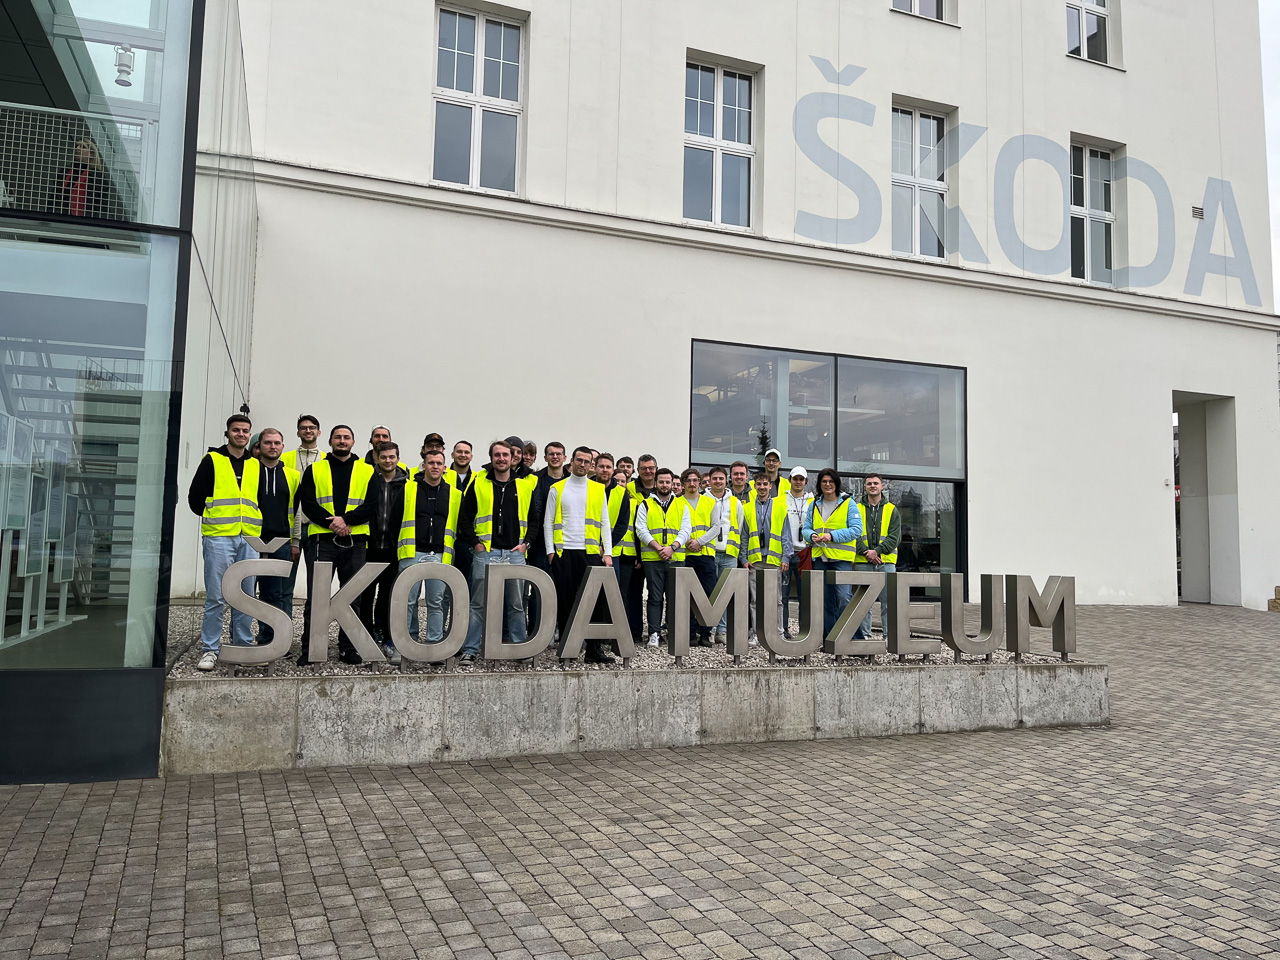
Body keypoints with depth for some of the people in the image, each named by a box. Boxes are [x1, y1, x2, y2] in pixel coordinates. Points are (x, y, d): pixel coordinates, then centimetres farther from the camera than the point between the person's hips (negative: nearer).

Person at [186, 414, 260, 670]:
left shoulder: (256, 465, 15)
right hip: (219, 538, -4)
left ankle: (244, 647, 16)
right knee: (215, 597, -4)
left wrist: (253, 522, 10)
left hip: (249, 539, 4)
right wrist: (213, 518, 8)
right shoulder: (212, 460, 4)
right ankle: (209, 650, 3)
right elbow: (195, 497, 4)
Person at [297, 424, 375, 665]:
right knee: (316, 596, -1)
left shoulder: (367, 471, 10)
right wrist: (331, 522, -14)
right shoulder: (314, 470, 10)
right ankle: (309, 650, 7)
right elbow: (307, 504, -1)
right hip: (321, 541, -1)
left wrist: (346, 519, -14)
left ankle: (348, 649, 14)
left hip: (355, 543, 1)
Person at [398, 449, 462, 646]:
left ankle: (435, 644, 10)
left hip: (440, 556, 1)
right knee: (408, 600, 1)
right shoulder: (408, 489, 5)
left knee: (436, 603, 4)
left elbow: (461, 526, 16)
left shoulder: (455, 494, 10)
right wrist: (398, 546, 5)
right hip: (412, 554, -1)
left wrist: (451, 549, 11)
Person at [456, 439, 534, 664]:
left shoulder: (525, 486, 8)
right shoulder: (478, 484, 3)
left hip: (515, 554, 2)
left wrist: (525, 543, 3)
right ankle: (470, 650, 7)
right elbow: (464, 518, 4)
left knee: (517, 604, 8)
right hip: (486, 553, -2)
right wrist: (475, 543, -4)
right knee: (478, 604, 1)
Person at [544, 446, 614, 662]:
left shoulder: (599, 489, 11)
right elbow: (548, 522, 7)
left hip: (591, 553, 1)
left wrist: (607, 552, 1)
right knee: (564, 600, 2)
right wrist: (550, 550, -2)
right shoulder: (557, 488, 8)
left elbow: (605, 523, 10)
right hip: (563, 553, -1)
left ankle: (594, 648, 4)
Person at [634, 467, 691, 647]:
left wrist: (672, 547, -12)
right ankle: (654, 633, 0)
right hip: (652, 558, -1)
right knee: (655, 597, -2)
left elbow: (685, 530, 4)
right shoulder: (645, 505, 7)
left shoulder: (681, 505, 12)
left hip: (676, 558, 2)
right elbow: (641, 530, -2)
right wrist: (658, 548, -14)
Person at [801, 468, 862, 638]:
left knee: (843, 597, -14)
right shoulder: (814, 504, 13)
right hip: (820, 558, 5)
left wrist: (832, 536, -17)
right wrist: (812, 536, -9)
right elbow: (806, 529, 15)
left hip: (841, 557, -5)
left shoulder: (848, 503, -1)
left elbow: (856, 529, -7)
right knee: (825, 600, 8)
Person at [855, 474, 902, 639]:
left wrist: (877, 551, -11)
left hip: (886, 561, 0)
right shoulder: (857, 509, 10)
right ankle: (864, 635, 8)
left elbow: (895, 537, 2)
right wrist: (865, 551, -14)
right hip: (862, 561, 0)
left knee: (889, 601, -1)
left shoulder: (892, 510, 11)